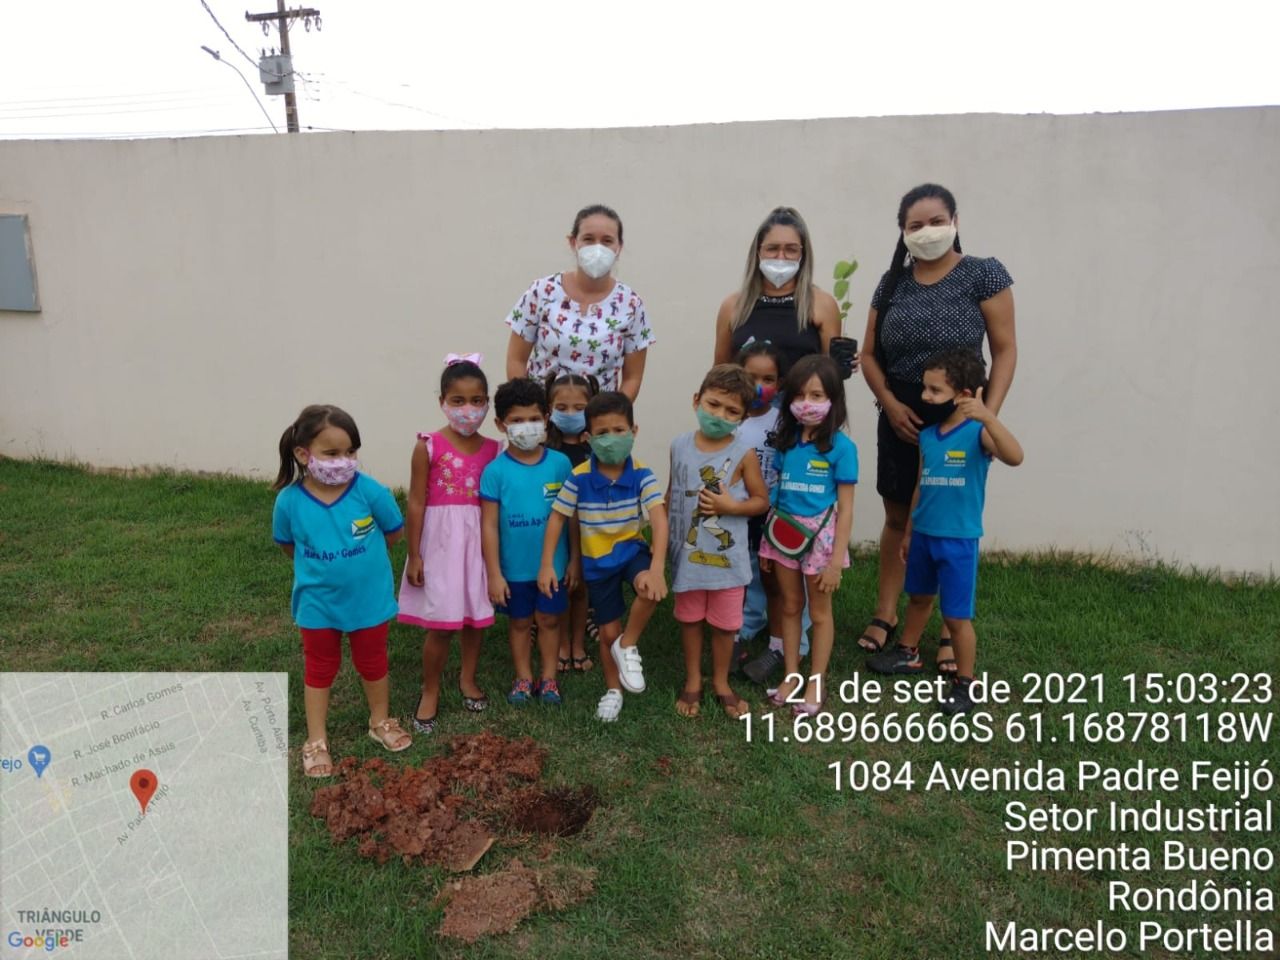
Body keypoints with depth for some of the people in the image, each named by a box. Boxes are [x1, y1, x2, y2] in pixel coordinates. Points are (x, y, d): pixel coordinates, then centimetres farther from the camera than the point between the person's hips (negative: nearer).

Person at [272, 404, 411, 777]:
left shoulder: (370, 491, -22)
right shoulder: (289, 501, -18)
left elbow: (393, 533, -5)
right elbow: (288, 544, 3)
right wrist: (318, 565, 3)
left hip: (369, 598, 0)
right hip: (318, 603, 0)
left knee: (373, 662, 20)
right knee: (320, 668, 17)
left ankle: (381, 721, 43)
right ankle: (316, 741, 33)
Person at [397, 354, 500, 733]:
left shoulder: (492, 449, 1)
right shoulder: (429, 447, -9)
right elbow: (416, 502, -7)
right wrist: (414, 555, -7)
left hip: (479, 541, 4)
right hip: (441, 541, -3)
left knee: (475, 616, 15)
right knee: (441, 624, 0)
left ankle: (468, 679, 36)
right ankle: (430, 692, 20)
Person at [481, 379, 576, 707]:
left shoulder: (560, 463, -9)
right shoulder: (495, 471, -12)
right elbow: (489, 525, -9)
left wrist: (574, 560, 2)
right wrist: (494, 573, -9)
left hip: (554, 565, 1)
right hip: (514, 568, -1)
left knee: (549, 619, 15)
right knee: (520, 622, 17)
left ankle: (548, 677, 32)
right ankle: (524, 677, 34)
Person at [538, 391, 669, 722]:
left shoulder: (642, 475, -16)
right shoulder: (579, 477, -14)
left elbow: (659, 519, -26)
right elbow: (557, 518, -4)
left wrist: (657, 567, -40)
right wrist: (547, 565, -8)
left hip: (632, 550, -1)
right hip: (597, 562, 1)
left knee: (651, 591, -34)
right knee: (609, 632, 10)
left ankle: (628, 647, -5)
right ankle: (613, 690, 38)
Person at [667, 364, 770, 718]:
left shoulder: (743, 453, -12)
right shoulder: (679, 446, -4)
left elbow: (762, 501, -4)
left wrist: (732, 506, -22)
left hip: (727, 556, -2)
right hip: (687, 553, 2)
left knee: (724, 623, 12)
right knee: (689, 618, 16)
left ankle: (721, 683, 33)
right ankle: (692, 681, 34)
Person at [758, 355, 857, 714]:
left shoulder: (841, 447, -11)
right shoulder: (785, 442, 1)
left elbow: (845, 509, -10)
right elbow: (776, 493, 6)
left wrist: (836, 560, -13)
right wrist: (767, 545, 6)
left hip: (819, 535, -4)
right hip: (783, 533, 4)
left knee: (819, 611, 11)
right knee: (790, 606, 15)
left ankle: (815, 683, 24)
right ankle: (791, 677, 29)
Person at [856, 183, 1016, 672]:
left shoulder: (983, 274, -3)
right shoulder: (893, 282, 7)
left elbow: (1004, 349, -5)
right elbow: (869, 355, 8)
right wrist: (891, 404, -8)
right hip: (900, 417, 3)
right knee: (897, 518, 12)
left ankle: (952, 633, 16)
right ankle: (885, 615, 25)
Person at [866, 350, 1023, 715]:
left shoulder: (977, 433, -16)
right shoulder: (926, 435, 3)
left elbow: (1015, 457, -35)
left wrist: (987, 416, -45)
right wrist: (909, 532, 16)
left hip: (959, 540, -6)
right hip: (924, 534, 6)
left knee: (957, 616, 2)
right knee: (918, 597, 25)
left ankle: (965, 683, 19)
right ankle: (908, 653, 45)